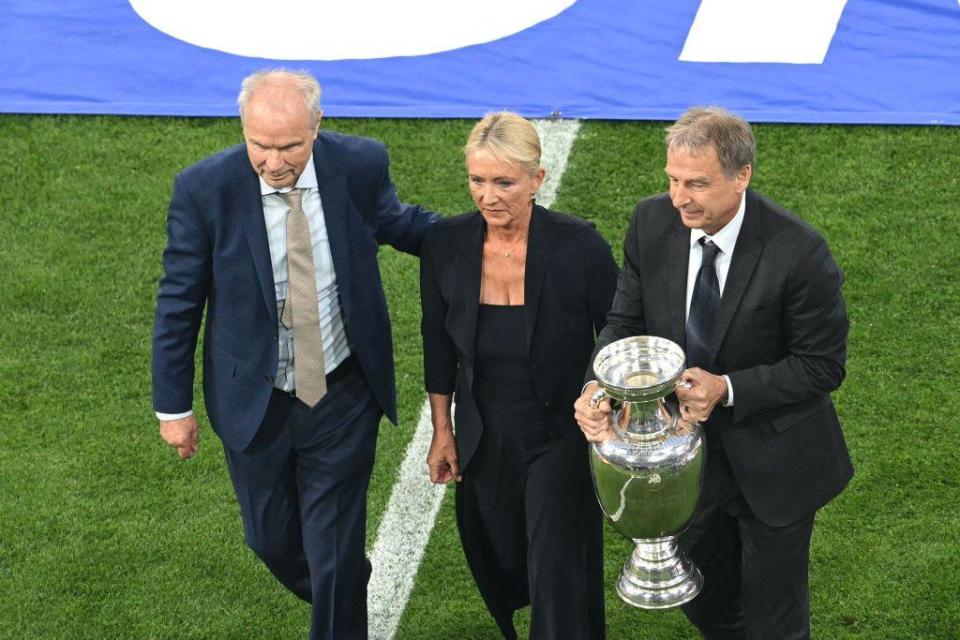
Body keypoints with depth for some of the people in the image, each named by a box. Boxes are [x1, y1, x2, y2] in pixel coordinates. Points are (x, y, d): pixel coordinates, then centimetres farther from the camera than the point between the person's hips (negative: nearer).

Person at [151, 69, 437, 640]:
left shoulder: (361, 164, -15)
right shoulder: (205, 189, -19)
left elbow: (397, 223, 10)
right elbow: (179, 304, -7)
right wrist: (174, 405, -2)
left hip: (344, 398, 0)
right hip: (255, 402, 1)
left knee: (336, 552, 6)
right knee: (273, 540, 20)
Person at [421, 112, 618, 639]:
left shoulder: (580, 248, -20)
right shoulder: (445, 245, -11)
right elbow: (439, 345, 4)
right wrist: (442, 431, 8)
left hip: (561, 437, -4)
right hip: (484, 439, 4)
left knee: (558, 584, -4)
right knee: (496, 567, 20)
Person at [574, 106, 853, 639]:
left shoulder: (798, 251, -27)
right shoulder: (652, 223, -13)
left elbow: (823, 365, -18)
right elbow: (626, 321, -3)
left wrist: (726, 389, -30)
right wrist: (597, 386, -24)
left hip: (772, 462, -4)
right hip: (686, 454, 4)